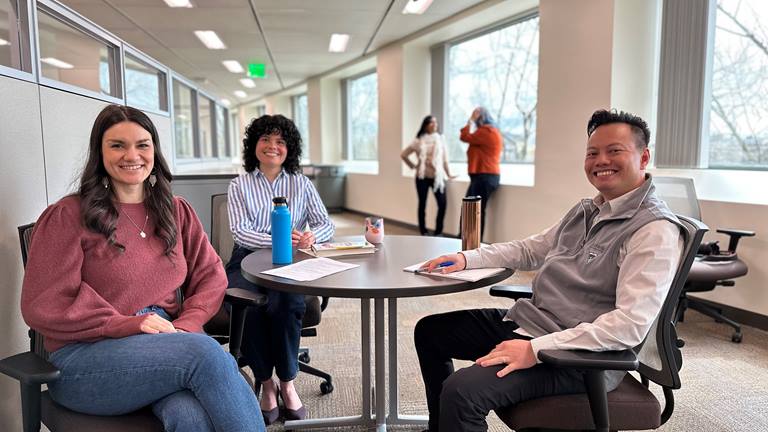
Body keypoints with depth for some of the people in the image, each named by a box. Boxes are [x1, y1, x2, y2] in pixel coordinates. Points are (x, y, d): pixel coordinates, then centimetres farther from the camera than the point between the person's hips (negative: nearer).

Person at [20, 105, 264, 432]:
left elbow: (211, 275, 11)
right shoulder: (68, 216, -1)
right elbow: (42, 306, -6)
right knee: (206, 354, -32)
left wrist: (186, 325, -8)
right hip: (87, 355, -3)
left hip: (167, 339, 4)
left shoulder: (177, 212, 15)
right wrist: (127, 324, -15)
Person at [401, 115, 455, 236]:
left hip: (437, 176, 1)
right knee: (422, 204, 4)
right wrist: (413, 166, 6)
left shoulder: (440, 139, 5)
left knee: (442, 204, -8)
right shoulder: (418, 141, 2)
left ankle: (438, 232, 5)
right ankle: (423, 233, 13)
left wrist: (448, 173, 5)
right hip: (422, 177, -1)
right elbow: (403, 154, 10)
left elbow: (445, 158, 6)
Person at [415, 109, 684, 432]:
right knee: (429, 331, 15)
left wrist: (536, 349, -28)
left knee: (462, 390, -30)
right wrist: (466, 258, 8)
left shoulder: (656, 230, -16)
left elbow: (631, 324, -25)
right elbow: (531, 249, 22)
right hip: (526, 321, 9)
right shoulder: (585, 210, 12)